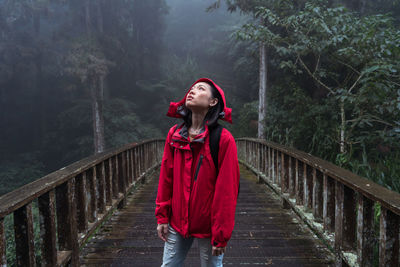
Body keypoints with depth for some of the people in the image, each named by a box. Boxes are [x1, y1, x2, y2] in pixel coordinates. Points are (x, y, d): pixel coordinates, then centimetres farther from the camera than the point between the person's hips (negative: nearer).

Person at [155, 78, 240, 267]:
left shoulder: (223, 139, -14)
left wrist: (221, 235, -12)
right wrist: (162, 216, 4)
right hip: (177, 222, 4)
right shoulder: (175, 134, 1)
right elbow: (166, 178, 5)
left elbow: (227, 190, -14)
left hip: (208, 227, -4)